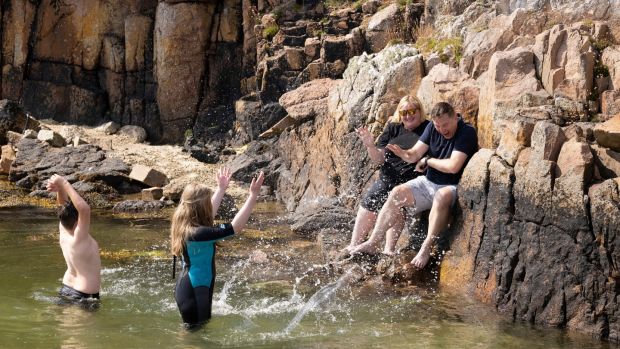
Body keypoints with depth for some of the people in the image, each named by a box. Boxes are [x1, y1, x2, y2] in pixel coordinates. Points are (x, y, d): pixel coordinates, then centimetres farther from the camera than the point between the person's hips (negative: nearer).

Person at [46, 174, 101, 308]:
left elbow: (64, 204, 3)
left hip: (66, 288, 9)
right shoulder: (78, 238, -27)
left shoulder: (63, 231, -4)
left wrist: (60, 188, -17)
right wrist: (64, 184, -37)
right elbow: (85, 208, -41)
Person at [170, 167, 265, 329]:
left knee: (197, 332, 24)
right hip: (193, 293, -10)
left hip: (188, 289, 10)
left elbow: (208, 213, 24)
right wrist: (253, 195, -29)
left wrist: (221, 189, 32)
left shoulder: (185, 225, 1)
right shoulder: (197, 233, -28)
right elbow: (235, 227, -30)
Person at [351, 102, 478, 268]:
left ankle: (426, 248, -37)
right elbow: (415, 154, 0)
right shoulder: (432, 127, 3)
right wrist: (404, 154, -25)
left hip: (453, 187, -7)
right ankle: (372, 243, -11)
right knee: (397, 193, -12)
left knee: (442, 196, -40)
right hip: (428, 182, 7)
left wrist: (427, 161, -9)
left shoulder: (467, 132, -17)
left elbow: (453, 166, -25)